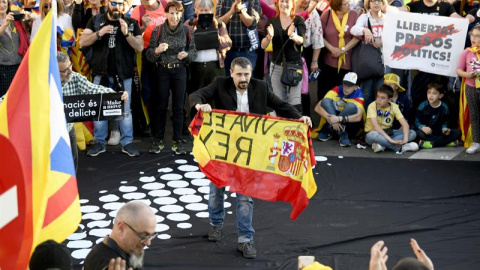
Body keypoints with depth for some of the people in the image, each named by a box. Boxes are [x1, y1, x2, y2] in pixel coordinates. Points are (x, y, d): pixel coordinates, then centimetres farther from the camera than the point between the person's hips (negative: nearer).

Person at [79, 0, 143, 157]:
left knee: (125, 109, 1)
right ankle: (100, 142, 14)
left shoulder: (131, 23, 4)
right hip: (101, 72, 1)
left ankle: (127, 143, 8)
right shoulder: (96, 20, 5)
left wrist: (126, 33, -18)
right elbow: (82, 42, -3)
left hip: (123, 73, -1)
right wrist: (99, 33, -18)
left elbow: (140, 47, -4)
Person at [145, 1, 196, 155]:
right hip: (162, 71, -1)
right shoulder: (158, 30, -5)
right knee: (160, 106, 3)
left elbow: (193, 51, 4)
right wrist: (157, 50, -26)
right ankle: (158, 141, 11)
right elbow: (149, 54, -5)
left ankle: (177, 142, 10)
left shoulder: (187, 30, -2)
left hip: (180, 72, 1)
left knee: (178, 107, 3)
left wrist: (186, 54, -17)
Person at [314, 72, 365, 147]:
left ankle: (327, 131, -19)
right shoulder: (337, 90, -10)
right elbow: (317, 107, -19)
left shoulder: (358, 96, -14)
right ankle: (342, 135, -28)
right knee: (326, 101, -21)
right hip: (332, 125, 2)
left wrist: (339, 119, -46)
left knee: (351, 106, -28)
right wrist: (331, 119, -34)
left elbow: (358, 117, -33)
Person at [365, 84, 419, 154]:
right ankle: (400, 148, -32)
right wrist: (390, 140, -39)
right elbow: (375, 126, -30)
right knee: (372, 135, -41)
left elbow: (405, 124, -13)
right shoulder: (372, 106, -17)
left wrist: (405, 139, -32)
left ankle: (382, 145, -30)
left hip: (388, 133, 5)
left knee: (412, 133, -15)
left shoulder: (394, 107, -6)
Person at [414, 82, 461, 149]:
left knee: (457, 132, -18)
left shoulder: (444, 107, 0)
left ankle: (431, 143, -29)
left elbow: (444, 123, 5)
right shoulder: (423, 106, -6)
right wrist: (422, 127, -27)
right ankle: (448, 142, -32)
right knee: (419, 133, -38)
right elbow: (417, 121, -6)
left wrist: (444, 129, -18)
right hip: (426, 132, -3)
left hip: (438, 132, 3)